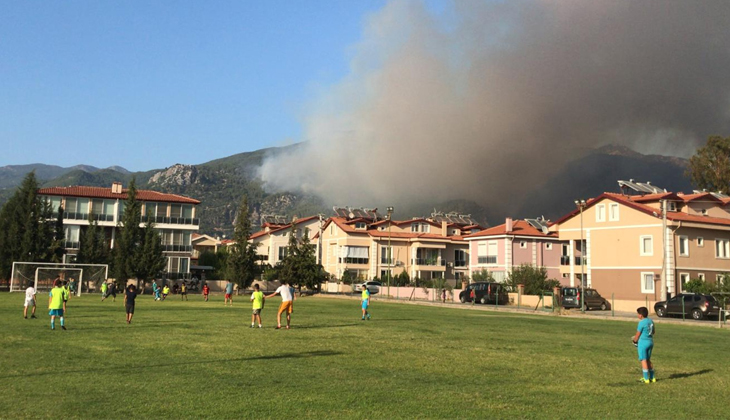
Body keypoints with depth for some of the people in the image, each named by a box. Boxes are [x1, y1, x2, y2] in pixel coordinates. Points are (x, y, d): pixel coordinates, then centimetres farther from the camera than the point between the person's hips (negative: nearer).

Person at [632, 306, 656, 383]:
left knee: (643, 360, 0)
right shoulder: (651, 321, 7)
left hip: (643, 342, -8)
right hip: (650, 342, 8)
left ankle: (646, 379, 2)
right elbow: (653, 332, 19)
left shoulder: (642, 322, -16)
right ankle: (652, 377, 22)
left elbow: (637, 335, -11)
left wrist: (634, 340, 6)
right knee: (648, 360, 18)